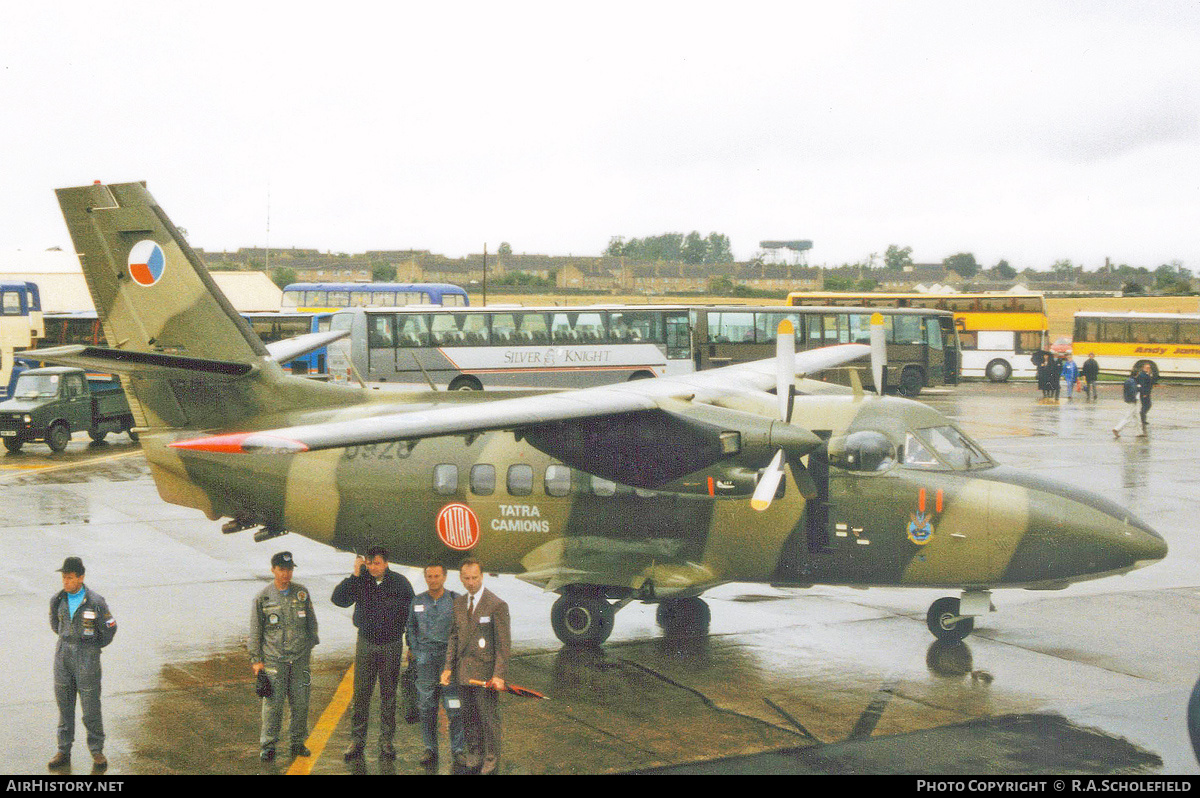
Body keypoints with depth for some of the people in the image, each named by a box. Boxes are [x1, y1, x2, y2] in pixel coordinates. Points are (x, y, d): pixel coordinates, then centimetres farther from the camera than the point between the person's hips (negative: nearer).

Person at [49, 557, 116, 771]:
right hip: (63, 656, 4)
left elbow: (110, 629, -1)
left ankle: (97, 751, 14)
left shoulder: (95, 602, -14)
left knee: (91, 705, 0)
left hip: (87, 658, -4)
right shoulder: (57, 600, -1)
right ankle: (64, 751, 18)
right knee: (64, 704, 9)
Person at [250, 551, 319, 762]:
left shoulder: (302, 593, 4)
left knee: (300, 702, 5)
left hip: (300, 658, 3)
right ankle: (268, 745, 8)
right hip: (273, 659, -3)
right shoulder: (262, 598, -4)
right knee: (273, 703, -3)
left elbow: (311, 622, 15)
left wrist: (310, 647, 16)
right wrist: (256, 659, 1)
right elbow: (255, 631, 2)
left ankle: (298, 742, 17)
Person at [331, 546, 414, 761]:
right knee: (361, 693, 1)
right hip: (366, 643, 1)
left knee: (388, 694, 6)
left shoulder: (399, 582, -4)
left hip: (391, 645, -1)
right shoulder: (360, 582, -2)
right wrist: (355, 575, -20)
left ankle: (387, 741, 13)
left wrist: (412, 645, 1)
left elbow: (412, 612, 3)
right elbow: (339, 599, -14)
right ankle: (357, 740, 8)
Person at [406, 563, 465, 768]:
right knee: (426, 707, 5)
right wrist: (413, 648, 14)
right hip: (425, 657, 3)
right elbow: (411, 626, 22)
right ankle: (430, 749, 15)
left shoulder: (456, 600, 0)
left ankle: (458, 750, 3)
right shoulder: (418, 601, 9)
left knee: (454, 708, -6)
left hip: (449, 657, -3)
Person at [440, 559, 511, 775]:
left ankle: (491, 758, 16)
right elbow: (454, 637, 15)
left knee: (489, 717, 2)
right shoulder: (458, 603, 10)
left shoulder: (497, 605, -8)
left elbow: (503, 643, -9)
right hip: (463, 672, 5)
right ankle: (474, 754, 26)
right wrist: (448, 667, 6)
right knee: (468, 717, 12)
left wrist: (499, 674, -14)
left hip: (485, 671, -5)